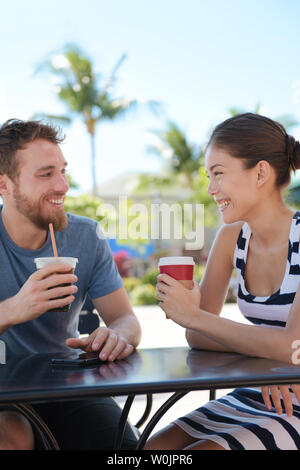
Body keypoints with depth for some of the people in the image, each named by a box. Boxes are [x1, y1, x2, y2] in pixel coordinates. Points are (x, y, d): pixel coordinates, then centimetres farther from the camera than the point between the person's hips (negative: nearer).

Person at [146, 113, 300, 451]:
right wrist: (261, 352, -17)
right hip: (253, 396, 6)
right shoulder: (231, 238, 2)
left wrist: (192, 315, -20)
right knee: (152, 447, -11)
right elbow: (197, 336, 1)